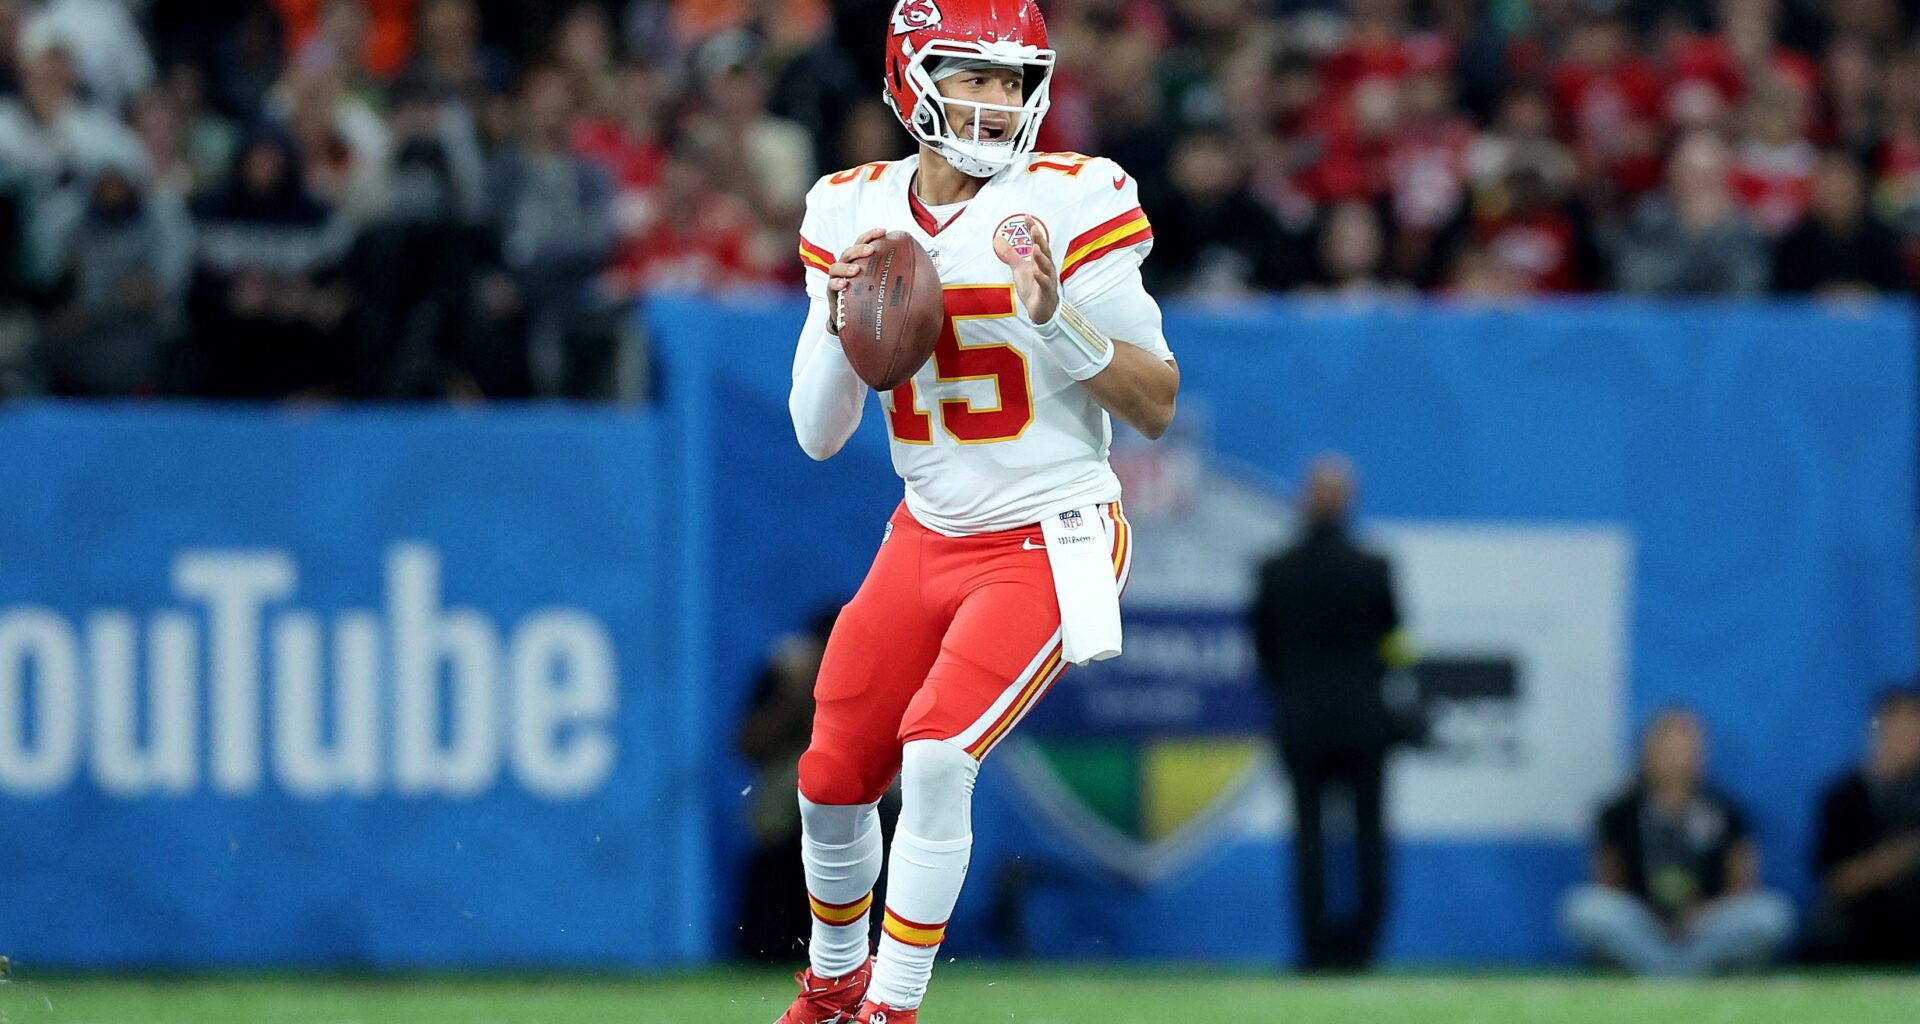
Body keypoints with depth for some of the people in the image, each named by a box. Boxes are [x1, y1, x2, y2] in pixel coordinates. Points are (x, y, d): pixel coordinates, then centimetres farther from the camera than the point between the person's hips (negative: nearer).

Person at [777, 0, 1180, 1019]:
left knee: (936, 753, -22)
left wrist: (1055, 317, -27)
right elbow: (818, 434, 1)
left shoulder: (1071, 204, -13)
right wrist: (841, 318, -16)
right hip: (926, 541, 5)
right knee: (832, 779, 9)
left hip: (1049, 543, -5)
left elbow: (1157, 406, -12)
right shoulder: (853, 214, 0)